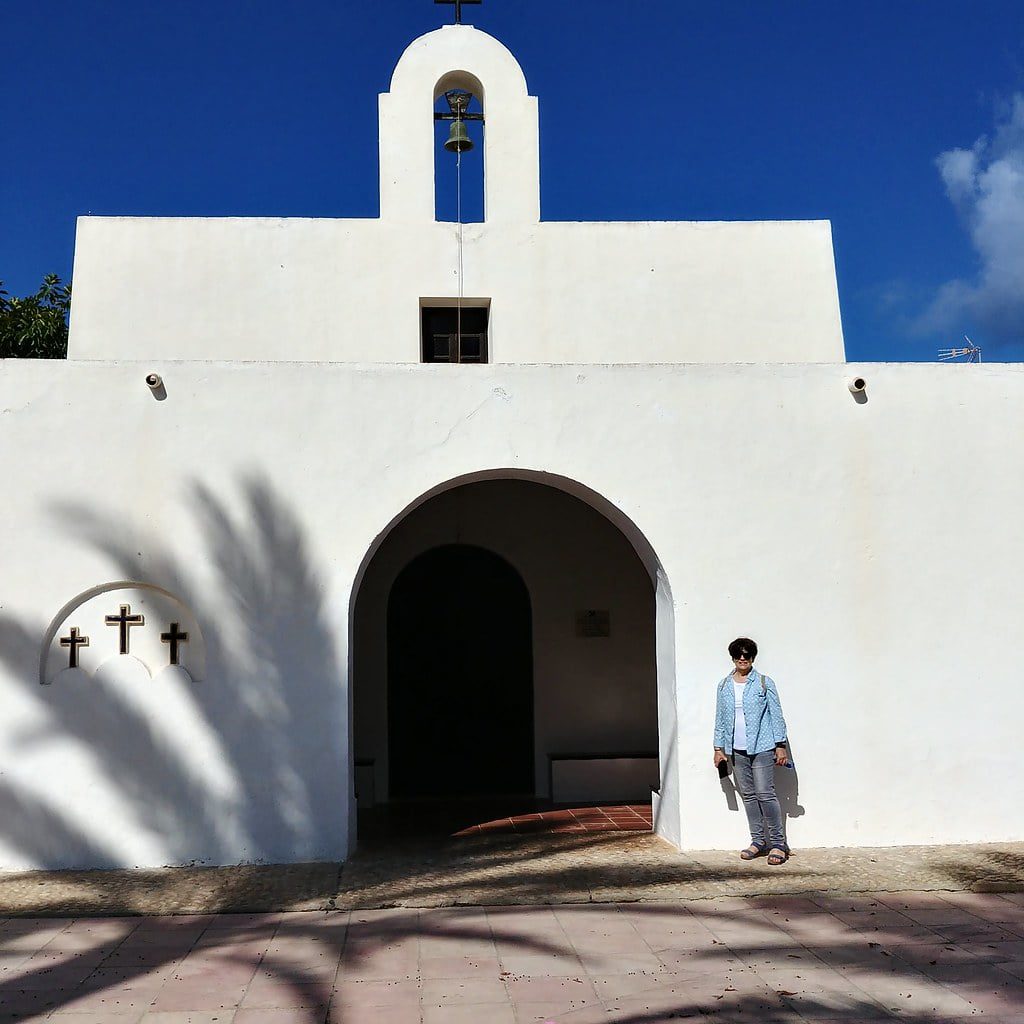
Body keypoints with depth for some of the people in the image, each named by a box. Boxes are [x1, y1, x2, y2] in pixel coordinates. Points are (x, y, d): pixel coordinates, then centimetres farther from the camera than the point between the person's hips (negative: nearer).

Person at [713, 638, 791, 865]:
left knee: (765, 794, -8)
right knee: (748, 795, 8)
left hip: (761, 747, -4)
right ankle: (758, 840, 18)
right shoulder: (724, 686, 9)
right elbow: (720, 719, 12)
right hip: (736, 750, 4)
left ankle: (778, 842, 0)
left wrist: (781, 745, -4)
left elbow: (776, 715, -1)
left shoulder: (764, 684, -1)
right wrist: (718, 748, 9)